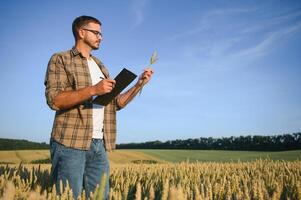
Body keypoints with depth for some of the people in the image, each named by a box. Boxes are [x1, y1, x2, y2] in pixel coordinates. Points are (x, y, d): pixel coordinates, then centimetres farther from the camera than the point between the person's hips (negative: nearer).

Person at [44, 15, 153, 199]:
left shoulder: (100, 67, 20)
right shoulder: (60, 60, 1)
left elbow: (116, 103, 17)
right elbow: (54, 99, -13)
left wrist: (139, 84, 6)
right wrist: (93, 90, -21)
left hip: (99, 145, 6)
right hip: (70, 143, -6)